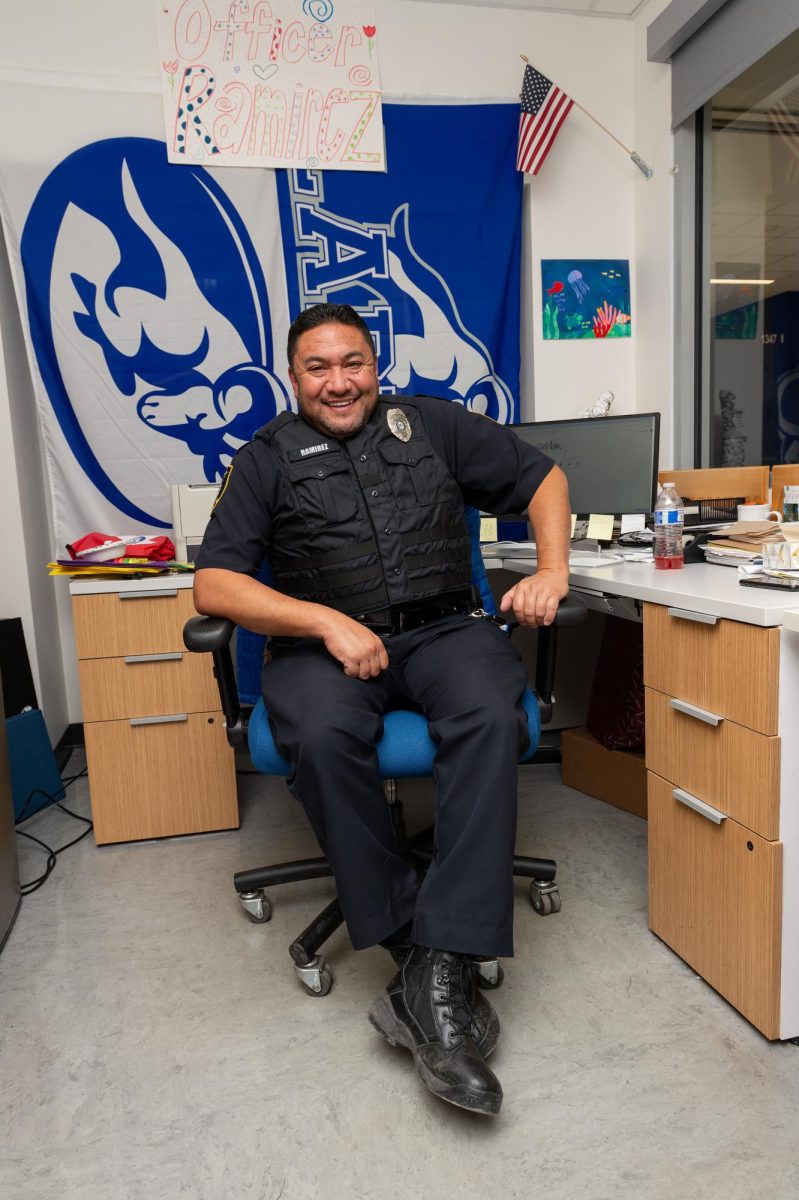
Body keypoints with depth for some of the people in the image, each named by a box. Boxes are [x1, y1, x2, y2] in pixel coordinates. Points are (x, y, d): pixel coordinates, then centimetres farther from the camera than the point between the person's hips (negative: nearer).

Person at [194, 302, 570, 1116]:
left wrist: (551, 568, 2)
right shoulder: (267, 459, 11)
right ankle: (409, 951, -19)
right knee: (323, 737, -34)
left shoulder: (432, 424, 16)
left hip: (443, 628, 1)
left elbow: (541, 476, 21)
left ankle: (442, 969, -29)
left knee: (491, 720, -32)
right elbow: (213, 586, 0)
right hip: (326, 644, 0)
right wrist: (326, 621, -14)